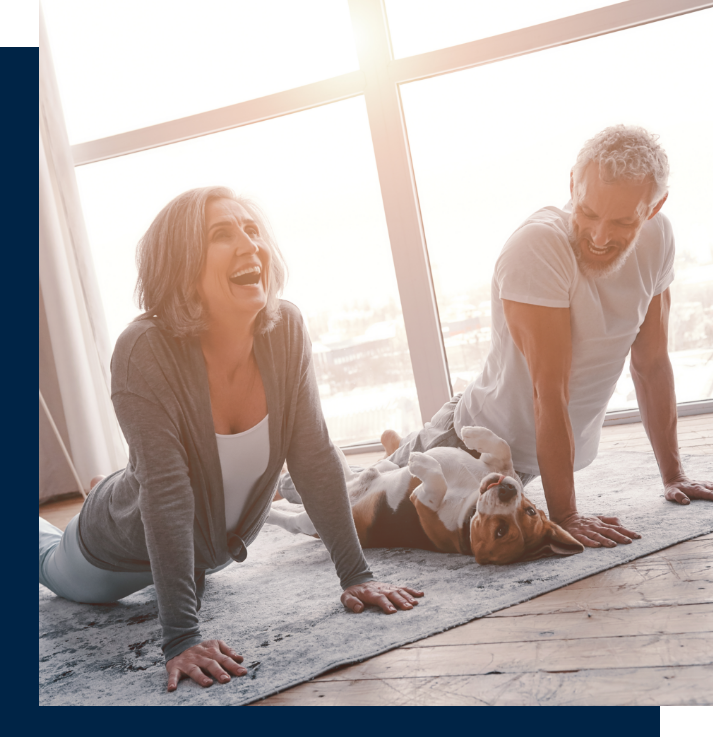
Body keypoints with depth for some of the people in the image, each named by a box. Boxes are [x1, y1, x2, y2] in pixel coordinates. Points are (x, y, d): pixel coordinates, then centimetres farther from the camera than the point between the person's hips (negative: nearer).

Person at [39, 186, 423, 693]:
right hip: (127, 550, -3)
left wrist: (356, 574, -21)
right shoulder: (145, 352, -37)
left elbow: (315, 457, -21)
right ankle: (40, 532, 57)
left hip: (220, 544, 4)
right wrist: (182, 638, -38)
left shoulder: (286, 330, -25)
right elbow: (167, 498, -38)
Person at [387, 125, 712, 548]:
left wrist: (674, 476, -1)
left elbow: (652, 364, -3)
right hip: (487, 444, -5)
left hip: (569, 445, 6)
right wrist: (564, 516, -28)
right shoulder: (538, 247, -29)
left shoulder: (658, 238, -11)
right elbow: (550, 391, -31)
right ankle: (400, 454, 28)